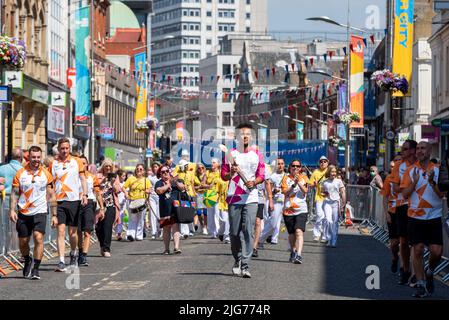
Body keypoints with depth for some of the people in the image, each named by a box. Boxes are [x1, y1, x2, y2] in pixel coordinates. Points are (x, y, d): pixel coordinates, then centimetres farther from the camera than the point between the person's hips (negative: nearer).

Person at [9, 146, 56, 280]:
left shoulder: (46, 174, 3)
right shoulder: (20, 174, 2)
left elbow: (51, 196, 8)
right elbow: (14, 194, 5)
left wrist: (54, 215, 5)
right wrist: (12, 210, -8)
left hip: (40, 212, -1)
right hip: (23, 213, 1)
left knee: (38, 238, -19)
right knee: (23, 242, 8)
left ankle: (35, 269, -13)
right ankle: (27, 261, 38)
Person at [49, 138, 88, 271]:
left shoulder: (76, 161, 6)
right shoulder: (53, 164, 7)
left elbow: (83, 179, 5)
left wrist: (84, 194, -8)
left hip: (74, 200, 0)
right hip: (59, 201, 0)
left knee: (73, 232, 7)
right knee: (61, 231, -10)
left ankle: (73, 254, 34)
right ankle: (61, 262, -12)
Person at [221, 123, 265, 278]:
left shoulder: (257, 154, 10)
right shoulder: (230, 154, 8)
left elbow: (262, 175, 8)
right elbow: (223, 175, 9)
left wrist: (254, 182, -12)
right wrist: (231, 173, -12)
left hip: (251, 198, -1)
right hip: (234, 198, 1)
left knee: (248, 231, -11)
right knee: (234, 232, 4)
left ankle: (245, 266, -15)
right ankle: (237, 260, 25)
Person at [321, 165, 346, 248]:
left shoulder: (338, 181, 3)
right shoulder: (325, 182, 6)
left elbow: (343, 193, 5)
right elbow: (322, 192, 19)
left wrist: (343, 204, 0)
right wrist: (324, 194, -4)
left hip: (336, 202, 0)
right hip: (327, 202, 0)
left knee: (335, 222, 0)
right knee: (328, 221, -16)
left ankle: (334, 242, 6)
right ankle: (328, 238, 0)